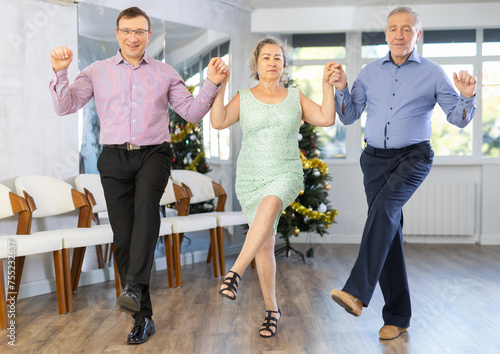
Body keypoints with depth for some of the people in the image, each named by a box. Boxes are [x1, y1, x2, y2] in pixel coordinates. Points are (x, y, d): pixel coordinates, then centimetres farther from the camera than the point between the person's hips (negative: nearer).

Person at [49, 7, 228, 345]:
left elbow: (192, 112, 10)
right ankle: (143, 316, 7)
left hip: (153, 153, -1)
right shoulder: (97, 71, 13)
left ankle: (135, 286, -35)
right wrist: (60, 72, -11)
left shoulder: (165, 73, 13)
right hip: (114, 156, 1)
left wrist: (211, 84, -4)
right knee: (123, 235, -2)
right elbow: (65, 106, 5)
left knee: (146, 202, -34)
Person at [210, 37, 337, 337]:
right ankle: (272, 309, 16)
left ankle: (236, 272, -37)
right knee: (265, 246, 2)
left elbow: (327, 119, 0)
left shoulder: (295, 97, 10)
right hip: (251, 179, 1)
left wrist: (328, 84, -7)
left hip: (286, 176, -1)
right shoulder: (244, 99, 7)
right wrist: (220, 86, -13)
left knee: (270, 205, -37)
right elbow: (218, 121, -8)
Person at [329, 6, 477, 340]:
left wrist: (467, 96, -18)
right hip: (375, 158, 4)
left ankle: (357, 292, -34)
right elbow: (349, 116, 12)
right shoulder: (370, 72, 10)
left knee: (384, 207, -31)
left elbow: (459, 118, 2)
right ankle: (397, 316, 12)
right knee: (389, 232, 3)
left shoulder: (432, 73, 1)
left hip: (414, 156, -3)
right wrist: (341, 89, -4)